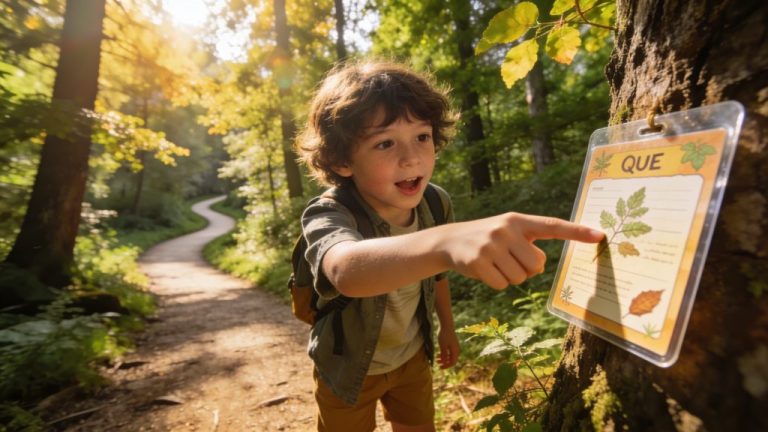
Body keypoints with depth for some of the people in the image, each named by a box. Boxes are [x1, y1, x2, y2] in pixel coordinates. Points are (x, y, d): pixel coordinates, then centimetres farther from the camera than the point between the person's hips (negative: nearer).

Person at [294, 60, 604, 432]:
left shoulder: (435, 203, -18)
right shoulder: (328, 216, -34)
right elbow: (346, 272, -58)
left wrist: (447, 327, 12)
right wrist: (447, 241, -75)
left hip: (411, 356, 4)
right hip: (349, 369, -3)